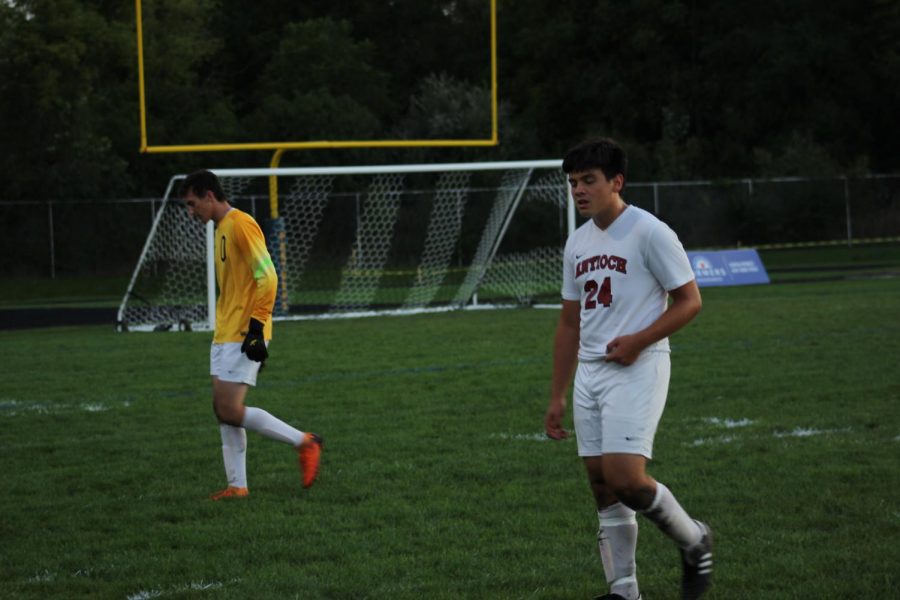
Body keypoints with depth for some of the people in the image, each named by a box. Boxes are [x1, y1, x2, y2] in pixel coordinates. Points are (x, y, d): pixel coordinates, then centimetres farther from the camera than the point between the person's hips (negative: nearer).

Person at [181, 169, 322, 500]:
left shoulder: (240, 224, -13)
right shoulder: (222, 228, 18)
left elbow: (267, 276, -19)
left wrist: (256, 327, -22)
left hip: (242, 336, -10)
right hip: (224, 334, 10)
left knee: (230, 410, -13)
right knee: (223, 409, 7)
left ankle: (304, 442, -3)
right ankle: (237, 485, 9)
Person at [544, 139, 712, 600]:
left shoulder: (650, 233, -8)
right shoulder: (578, 242, 14)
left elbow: (689, 301, -7)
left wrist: (637, 341, -19)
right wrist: (557, 397, 17)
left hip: (636, 371, -7)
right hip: (589, 373, 7)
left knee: (625, 478, -18)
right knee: (602, 485, 4)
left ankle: (694, 542, 7)